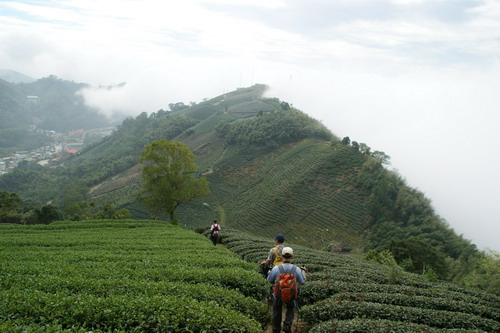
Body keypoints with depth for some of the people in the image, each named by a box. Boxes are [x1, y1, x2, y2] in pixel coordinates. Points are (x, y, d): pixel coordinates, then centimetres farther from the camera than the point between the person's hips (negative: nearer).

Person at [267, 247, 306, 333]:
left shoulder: (276, 268, -23)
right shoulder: (296, 269, -20)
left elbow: (269, 280, -5)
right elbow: (302, 282, -3)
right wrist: (303, 271, 15)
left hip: (278, 294, 0)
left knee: (277, 311, 25)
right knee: (290, 310, 29)